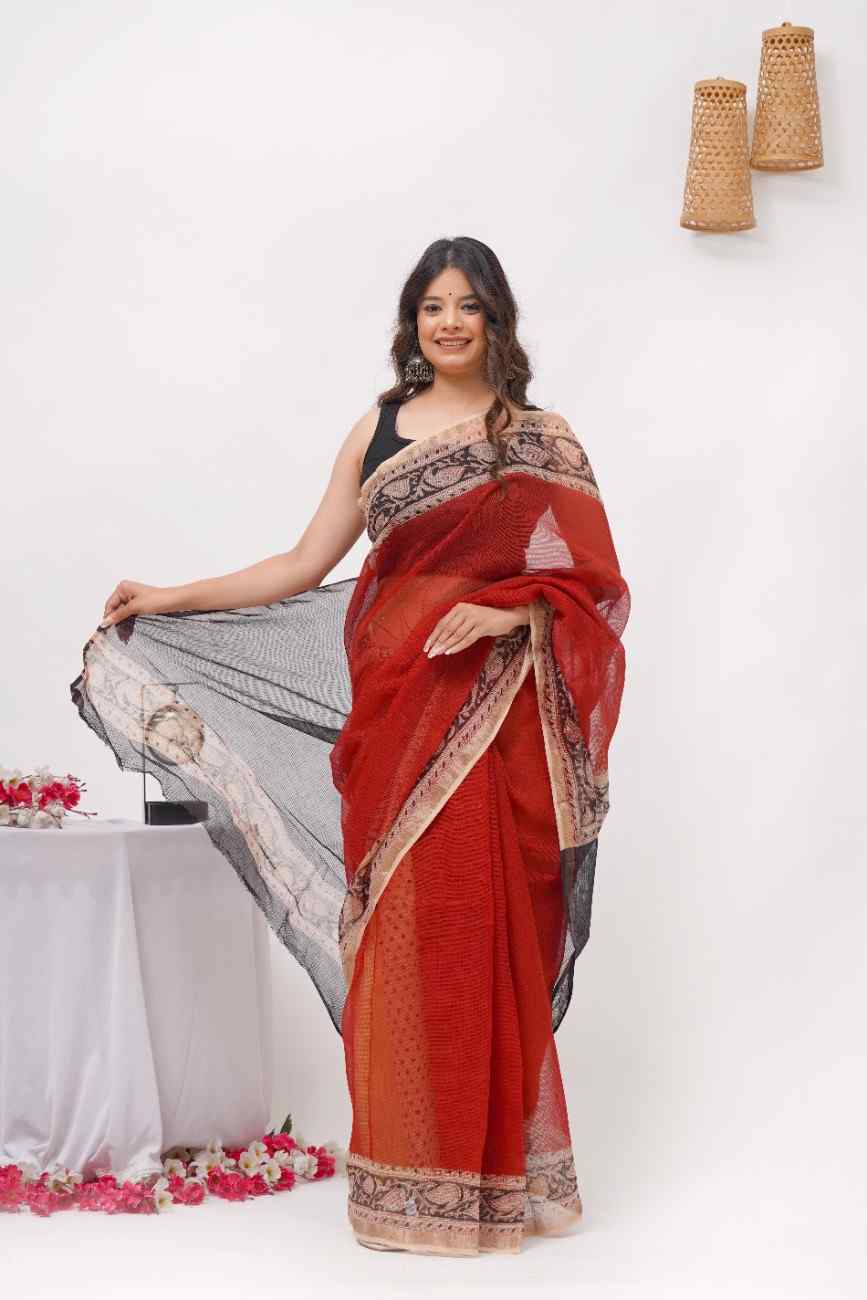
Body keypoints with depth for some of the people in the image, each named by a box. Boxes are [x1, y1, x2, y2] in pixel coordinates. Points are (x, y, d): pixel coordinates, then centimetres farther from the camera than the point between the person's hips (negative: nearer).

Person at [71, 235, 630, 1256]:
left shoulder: (539, 437, 5)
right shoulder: (376, 430, 13)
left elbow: (588, 580, 1)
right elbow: (303, 568, 13)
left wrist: (503, 611, -15)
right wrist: (169, 602, 12)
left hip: (489, 714, -2)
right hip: (391, 706, 3)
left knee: (479, 932, -4)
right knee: (394, 933, 1)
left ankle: (487, 1170, 8)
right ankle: (405, 1176, 11)